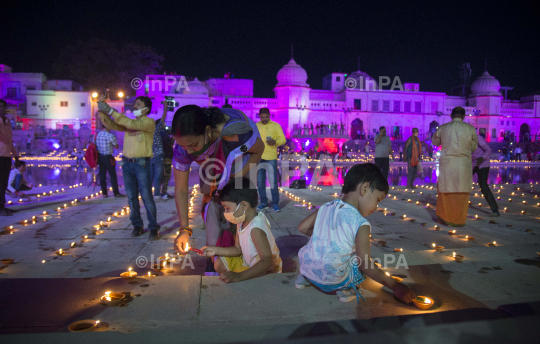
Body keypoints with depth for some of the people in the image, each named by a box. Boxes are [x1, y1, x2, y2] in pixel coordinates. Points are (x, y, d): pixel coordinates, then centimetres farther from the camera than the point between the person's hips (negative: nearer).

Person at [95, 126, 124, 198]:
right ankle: (116, 193, 9)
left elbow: (95, 145, 10)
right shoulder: (110, 136, -18)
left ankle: (104, 193, 15)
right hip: (108, 157, -6)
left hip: (99, 156, 6)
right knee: (113, 176, 3)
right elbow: (116, 146, -7)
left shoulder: (96, 135, 0)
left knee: (102, 175, 10)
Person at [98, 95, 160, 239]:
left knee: (146, 197, -5)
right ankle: (137, 226, 16)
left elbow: (131, 124, -19)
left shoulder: (149, 122, -4)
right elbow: (111, 124, 6)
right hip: (127, 163, 6)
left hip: (142, 164, -6)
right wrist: (102, 110, -10)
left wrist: (110, 110, -20)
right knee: (131, 197, 7)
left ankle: (153, 227, 2)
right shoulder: (128, 122, 16)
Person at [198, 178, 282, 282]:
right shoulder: (242, 222, -2)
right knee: (219, 263, 10)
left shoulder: (256, 229, -33)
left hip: (265, 271, -9)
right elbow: (238, 249, 10)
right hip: (248, 262, 9)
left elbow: (267, 261, -38)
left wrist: (239, 276, -44)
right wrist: (215, 250, 0)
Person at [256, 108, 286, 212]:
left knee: (273, 182, -5)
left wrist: (275, 142, -21)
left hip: (271, 158, -3)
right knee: (260, 182, 8)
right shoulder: (255, 126, 12)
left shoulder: (276, 126, 4)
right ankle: (263, 202, 20)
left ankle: (275, 203, 5)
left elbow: (283, 139, -1)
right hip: (258, 158, 3)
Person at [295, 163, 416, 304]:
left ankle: (304, 276, 22)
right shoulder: (361, 224, -17)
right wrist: (395, 285, -6)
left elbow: (302, 227, 7)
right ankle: (345, 288, -2)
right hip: (333, 281, -5)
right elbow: (365, 265, -15)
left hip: (307, 266, 5)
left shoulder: (326, 207, -2)